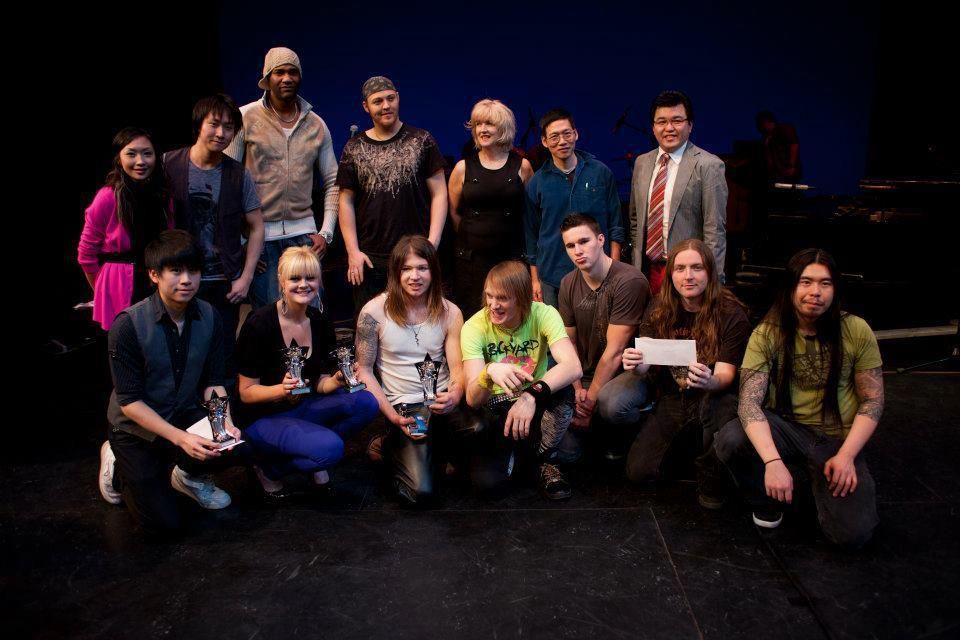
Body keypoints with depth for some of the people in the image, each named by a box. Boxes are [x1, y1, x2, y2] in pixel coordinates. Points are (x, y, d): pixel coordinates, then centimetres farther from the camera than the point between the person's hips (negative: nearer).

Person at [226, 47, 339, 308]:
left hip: (303, 232, 3)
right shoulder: (246, 117, -1)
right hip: (259, 233, -2)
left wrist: (326, 232, 3)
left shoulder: (316, 124, 9)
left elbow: (332, 182, 12)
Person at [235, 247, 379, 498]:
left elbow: (320, 383, 5)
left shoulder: (320, 322, -1)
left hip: (303, 407, 6)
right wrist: (282, 389, -32)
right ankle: (270, 468, -1)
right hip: (262, 417, -6)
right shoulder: (259, 324, -18)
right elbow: (246, 392, -14)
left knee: (366, 403, -18)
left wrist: (337, 381, -18)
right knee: (330, 448, -30)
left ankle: (314, 455, 3)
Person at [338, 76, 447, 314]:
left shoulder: (421, 140, 3)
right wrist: (353, 251, -1)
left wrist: (432, 244, -8)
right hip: (369, 259, 2)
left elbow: (439, 194, 1)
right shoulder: (354, 149, 8)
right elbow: (346, 201, 7)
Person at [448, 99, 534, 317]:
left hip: (512, 257, 0)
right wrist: (475, 237, 12)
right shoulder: (463, 168, 3)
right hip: (471, 258, 1)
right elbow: (454, 212, 10)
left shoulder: (522, 166, 2)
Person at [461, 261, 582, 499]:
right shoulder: (475, 327, -17)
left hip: (537, 406, 0)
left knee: (560, 388, -34)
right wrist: (489, 371, -48)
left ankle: (545, 458, -6)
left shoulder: (543, 315, -16)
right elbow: (473, 399, -25)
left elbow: (573, 367, -32)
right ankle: (512, 451, 14)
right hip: (495, 409, 0)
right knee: (487, 482, -23)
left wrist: (532, 395, -48)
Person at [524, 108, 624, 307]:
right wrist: (535, 280, 6)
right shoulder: (537, 183, 3)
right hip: (552, 279, 0)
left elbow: (615, 225, 5)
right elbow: (531, 235, 8)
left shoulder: (601, 173, 2)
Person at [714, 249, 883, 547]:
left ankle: (820, 479, 14)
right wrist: (773, 461, -35)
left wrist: (846, 455, -15)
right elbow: (749, 400, -20)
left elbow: (872, 401, -2)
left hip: (838, 438, 0)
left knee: (852, 533, -21)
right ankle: (768, 500, 1)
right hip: (785, 429, 1)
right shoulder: (767, 334, -10)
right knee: (730, 439, -31)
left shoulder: (857, 331, -7)